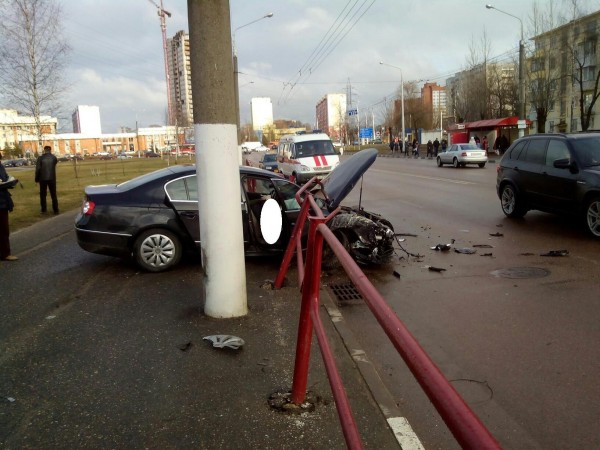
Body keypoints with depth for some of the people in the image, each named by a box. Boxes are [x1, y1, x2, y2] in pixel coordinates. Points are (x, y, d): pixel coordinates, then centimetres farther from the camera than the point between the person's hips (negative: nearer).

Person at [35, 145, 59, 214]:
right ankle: (56, 210, 7)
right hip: (52, 178, 1)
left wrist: (37, 179, 1)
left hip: (43, 179, -1)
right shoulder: (54, 157, -2)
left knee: (43, 195, 10)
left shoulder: (40, 158, -6)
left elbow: (38, 169, -8)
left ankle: (43, 210, 12)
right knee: (53, 195, 8)